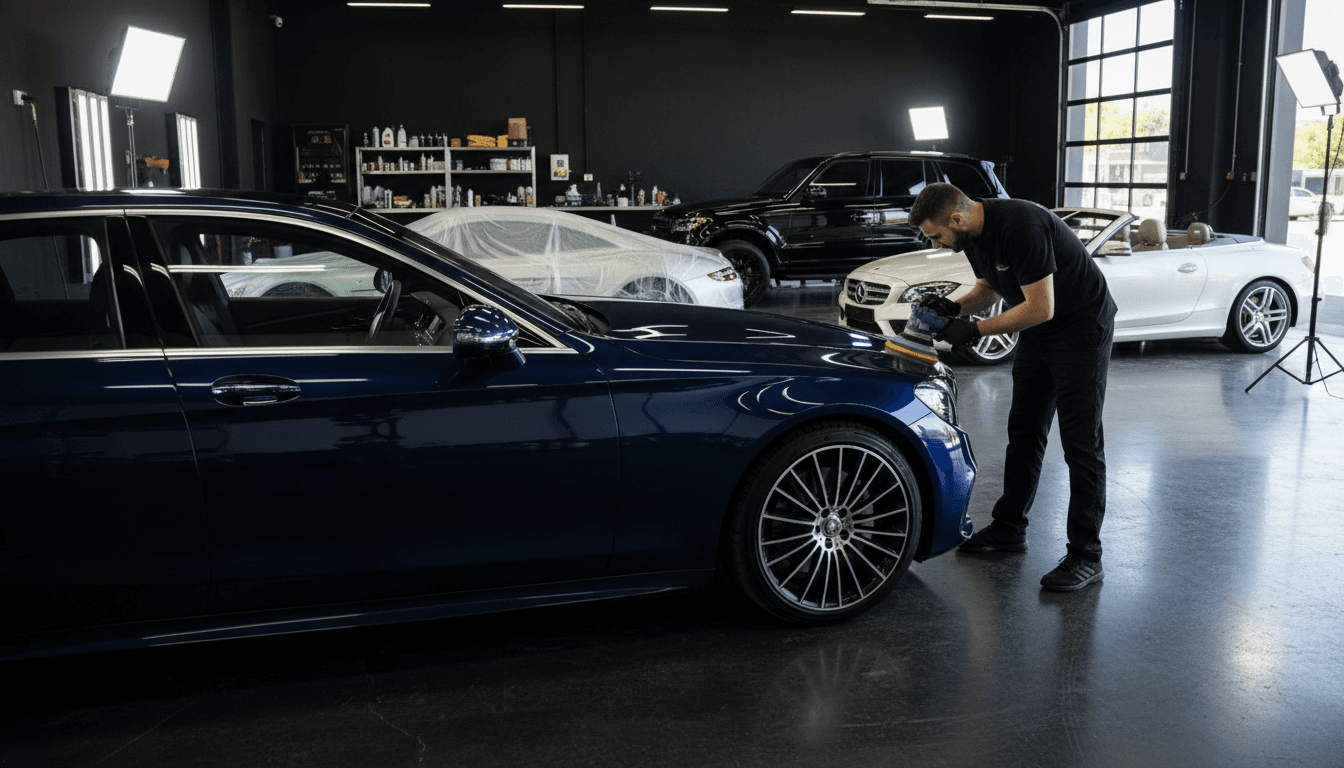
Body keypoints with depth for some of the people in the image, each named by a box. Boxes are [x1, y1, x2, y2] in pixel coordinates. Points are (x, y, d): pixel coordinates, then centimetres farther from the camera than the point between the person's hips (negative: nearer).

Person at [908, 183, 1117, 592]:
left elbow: (1041, 308, -29)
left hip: (1083, 327, -9)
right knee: (1024, 431, 13)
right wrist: (955, 306, -5)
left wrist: (976, 330, -23)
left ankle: (1086, 555, -1)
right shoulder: (974, 234, -2)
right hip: (1038, 334, 9)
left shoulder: (1021, 227, -31)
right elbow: (988, 285, 15)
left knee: (1081, 443, -7)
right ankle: (1009, 528, 25)